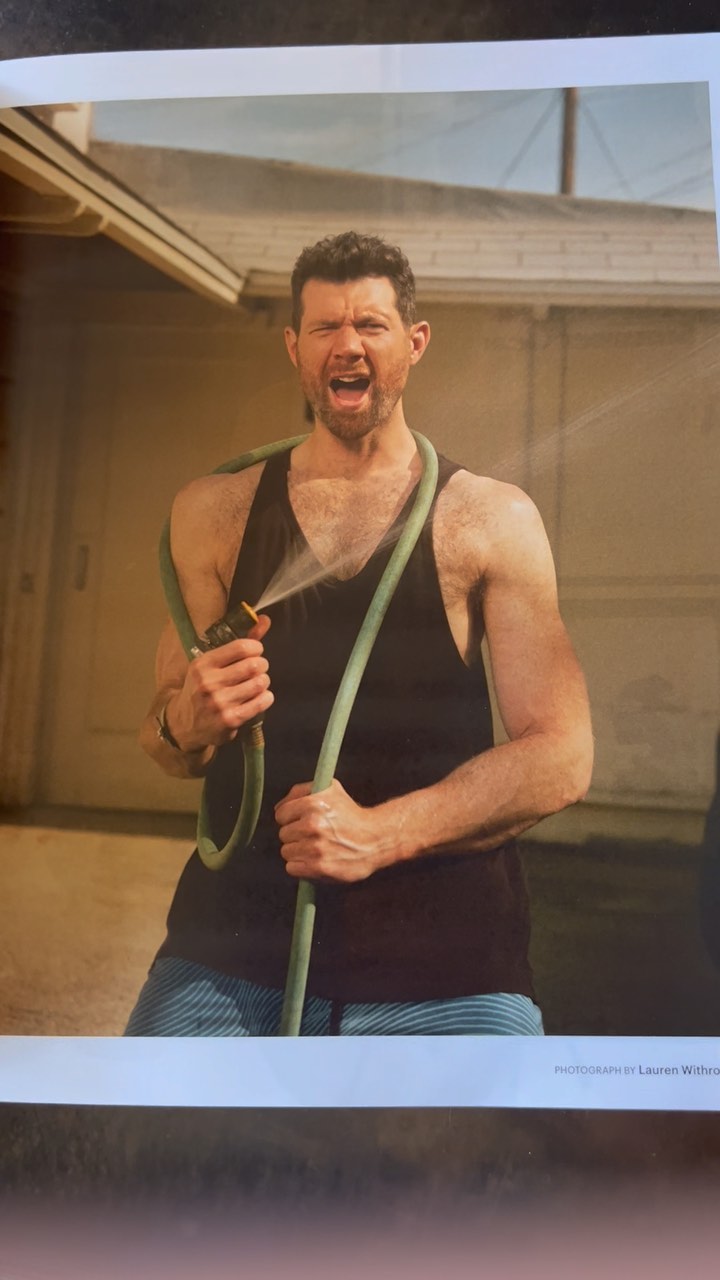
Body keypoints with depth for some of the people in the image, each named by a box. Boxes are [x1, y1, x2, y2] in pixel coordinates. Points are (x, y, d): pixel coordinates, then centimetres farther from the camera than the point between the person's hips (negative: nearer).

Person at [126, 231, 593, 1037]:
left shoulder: (493, 520, 3)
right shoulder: (215, 512, 10)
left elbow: (559, 758, -2)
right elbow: (167, 749, 16)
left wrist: (380, 834, -15)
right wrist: (186, 723, -8)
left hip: (446, 964, -1)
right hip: (232, 948, 2)